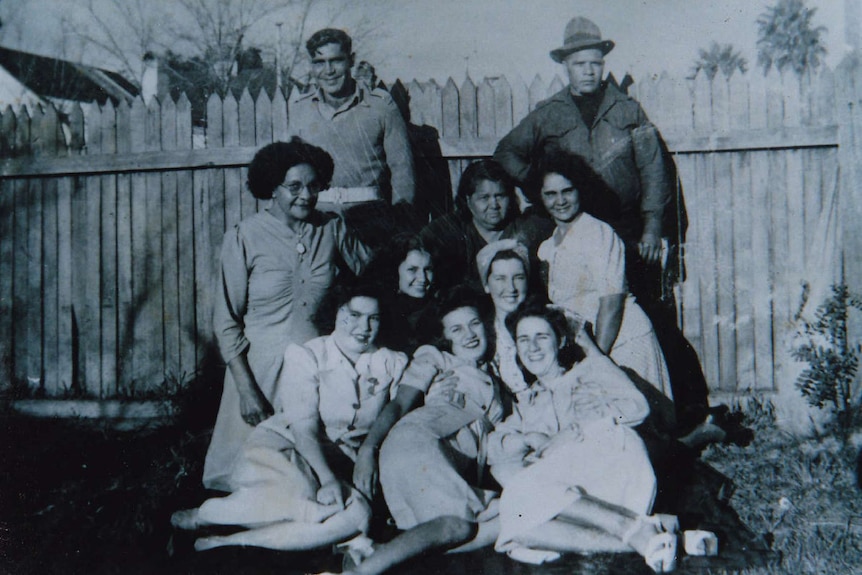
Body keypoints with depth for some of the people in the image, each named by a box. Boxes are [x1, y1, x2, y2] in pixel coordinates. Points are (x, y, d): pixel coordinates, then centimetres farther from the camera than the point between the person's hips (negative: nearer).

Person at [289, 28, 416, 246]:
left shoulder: (380, 103, 5)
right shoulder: (299, 108, 13)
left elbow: (401, 165, 5)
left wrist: (401, 211, -2)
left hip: (368, 211, -2)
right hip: (317, 214, 2)